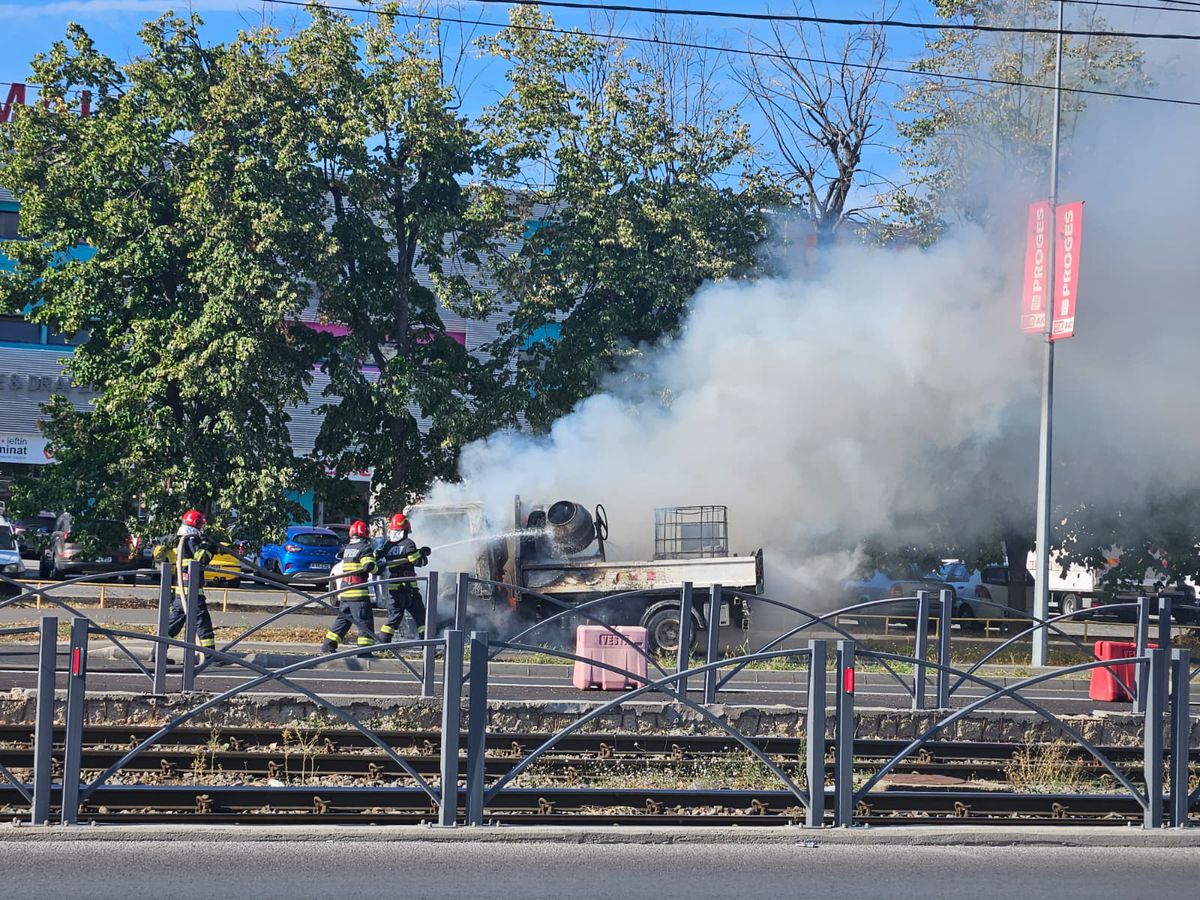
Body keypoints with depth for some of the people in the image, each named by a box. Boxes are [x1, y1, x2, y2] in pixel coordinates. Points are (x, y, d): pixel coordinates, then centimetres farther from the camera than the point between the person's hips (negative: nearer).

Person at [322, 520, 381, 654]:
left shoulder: (346, 549, 12)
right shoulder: (365, 548, -9)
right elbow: (368, 566, -20)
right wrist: (377, 566, 2)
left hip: (344, 592, 7)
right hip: (358, 592, -7)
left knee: (343, 618, 18)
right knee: (365, 621, -3)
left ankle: (328, 645, 18)